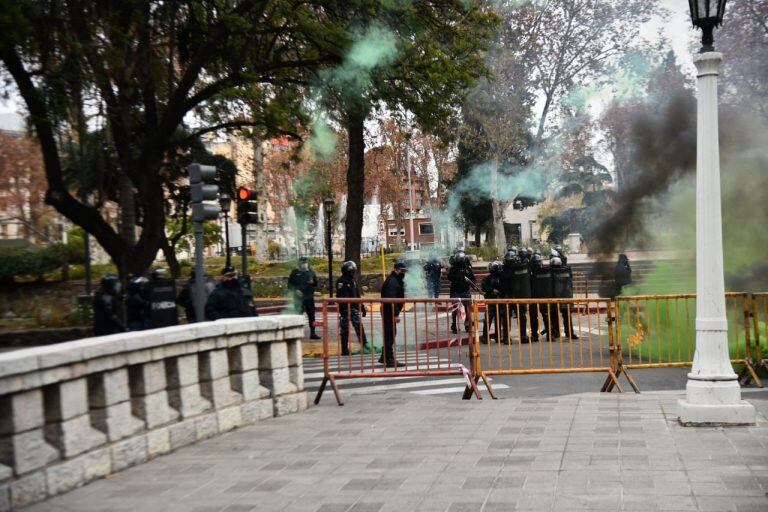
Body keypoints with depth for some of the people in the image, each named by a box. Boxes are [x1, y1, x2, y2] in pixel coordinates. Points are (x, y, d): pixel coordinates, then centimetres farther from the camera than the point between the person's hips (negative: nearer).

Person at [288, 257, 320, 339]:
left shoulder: (311, 272, 11)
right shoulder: (295, 272, 4)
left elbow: (316, 284, 15)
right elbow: (290, 284, 5)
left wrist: (312, 283, -7)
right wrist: (295, 290, -11)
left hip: (309, 297, 2)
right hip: (299, 297, -2)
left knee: (311, 315, 3)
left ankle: (312, 333, 10)